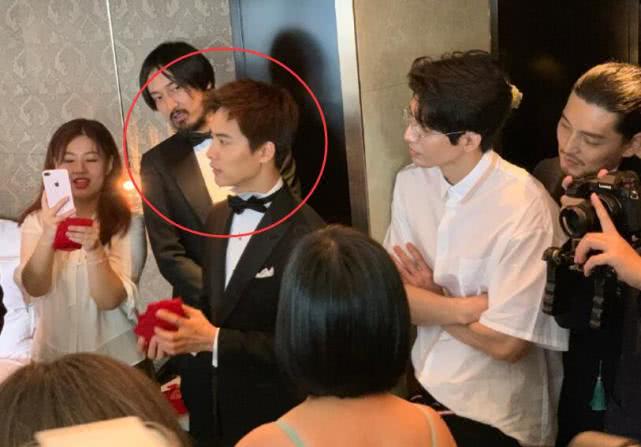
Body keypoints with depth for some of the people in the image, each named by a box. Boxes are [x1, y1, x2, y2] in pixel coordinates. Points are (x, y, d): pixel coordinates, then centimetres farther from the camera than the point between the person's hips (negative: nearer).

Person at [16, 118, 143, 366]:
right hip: (53, 356, 2)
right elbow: (34, 288, -18)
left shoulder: (127, 223, -10)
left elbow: (111, 299, -18)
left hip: (116, 355, -1)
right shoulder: (37, 221, -4)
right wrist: (47, 238, -35)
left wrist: (94, 250, -35)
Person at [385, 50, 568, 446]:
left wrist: (429, 299, -8)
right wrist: (465, 307, -18)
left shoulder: (523, 208, -22)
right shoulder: (411, 183, -4)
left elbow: (506, 343, -20)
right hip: (427, 390, 5)